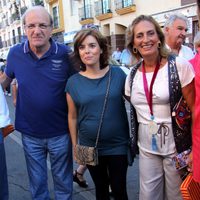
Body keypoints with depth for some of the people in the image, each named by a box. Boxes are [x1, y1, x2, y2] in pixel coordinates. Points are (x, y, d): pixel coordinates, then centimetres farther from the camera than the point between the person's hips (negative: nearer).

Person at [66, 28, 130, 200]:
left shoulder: (118, 74, -7)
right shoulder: (73, 82, -4)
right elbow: (73, 117, 3)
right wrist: (75, 146, 6)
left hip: (118, 146, -1)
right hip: (90, 147, 1)